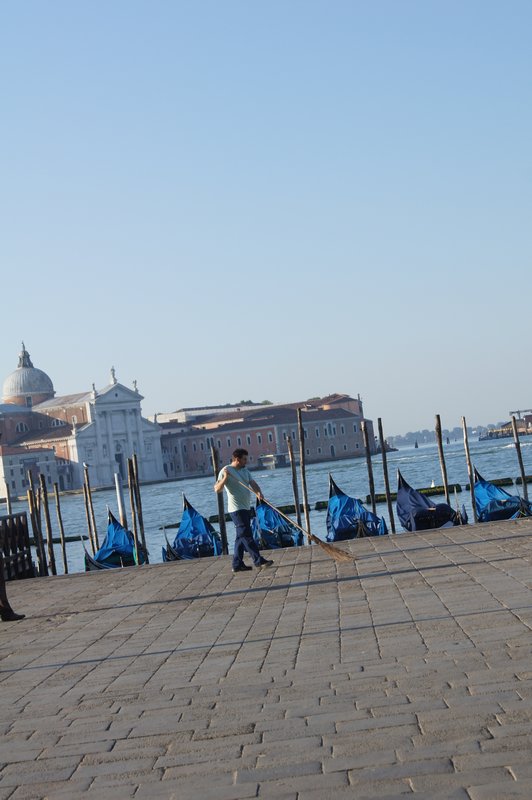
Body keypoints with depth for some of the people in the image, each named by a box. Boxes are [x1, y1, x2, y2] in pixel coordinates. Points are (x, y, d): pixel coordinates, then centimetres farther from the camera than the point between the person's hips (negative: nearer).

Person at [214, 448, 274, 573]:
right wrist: (225, 478, -30)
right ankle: (258, 560, -11)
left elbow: (253, 483, 3)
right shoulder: (226, 470, -8)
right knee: (247, 535, -10)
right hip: (236, 509, -8)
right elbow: (217, 489, -13)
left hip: (246, 508, 9)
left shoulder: (245, 471, 14)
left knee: (241, 537, 10)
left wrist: (258, 492, -18)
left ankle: (237, 564, 15)